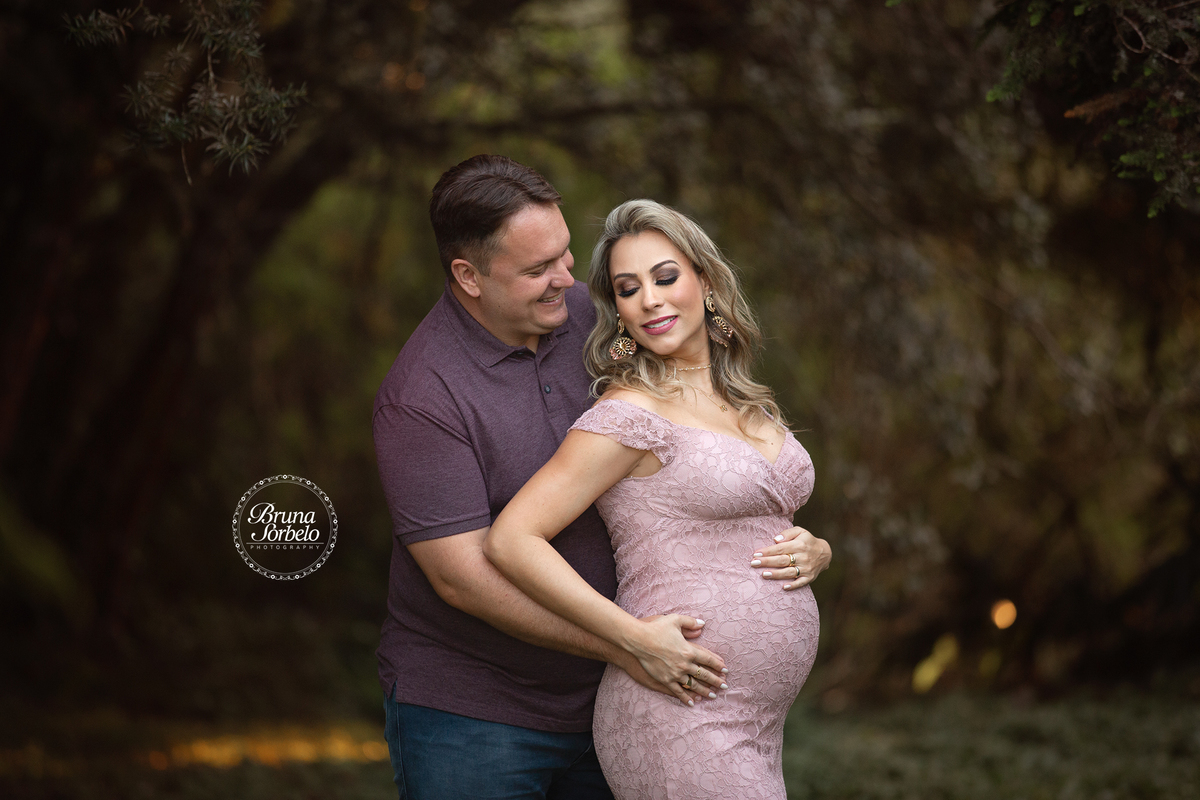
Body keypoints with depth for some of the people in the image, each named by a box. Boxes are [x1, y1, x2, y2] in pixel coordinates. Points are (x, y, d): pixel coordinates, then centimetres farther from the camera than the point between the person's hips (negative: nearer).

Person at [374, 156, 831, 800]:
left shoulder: (590, 318, 1)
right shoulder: (420, 397, -19)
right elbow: (462, 576, -22)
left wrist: (796, 539, -5)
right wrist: (622, 645, -25)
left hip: (598, 700, 6)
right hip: (467, 715, -6)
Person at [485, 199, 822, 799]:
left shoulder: (749, 406, 13)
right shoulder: (629, 414, -12)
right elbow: (510, 541, -17)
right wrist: (642, 641, -17)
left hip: (756, 726, 8)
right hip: (680, 721, -8)